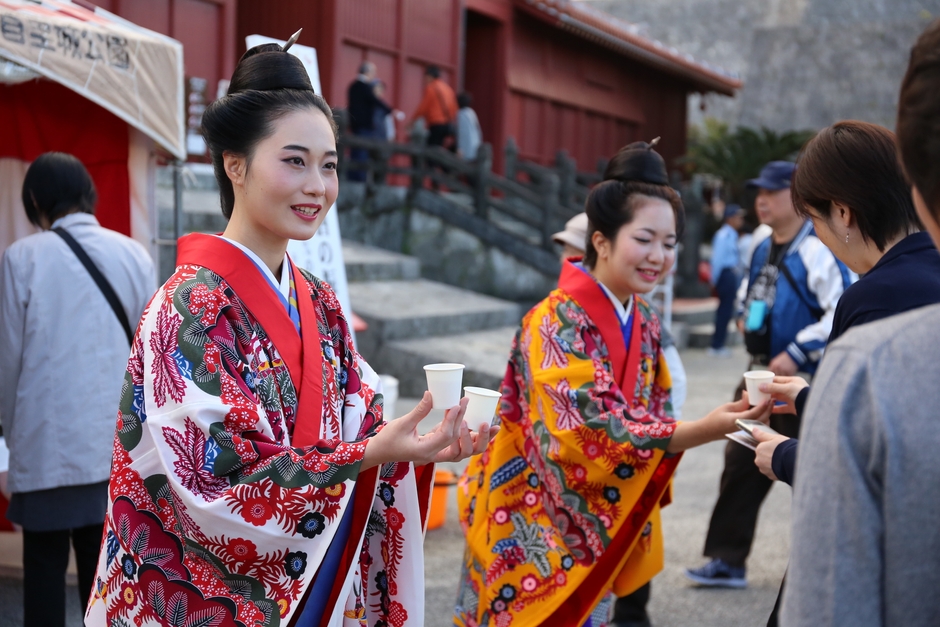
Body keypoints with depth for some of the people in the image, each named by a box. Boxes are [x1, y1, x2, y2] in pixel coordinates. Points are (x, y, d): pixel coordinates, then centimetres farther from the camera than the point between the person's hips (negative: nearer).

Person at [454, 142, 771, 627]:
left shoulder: (644, 324, 3)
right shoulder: (555, 323, -20)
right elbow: (589, 435, -28)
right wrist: (701, 431, -33)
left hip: (596, 532, 7)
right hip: (532, 533, -7)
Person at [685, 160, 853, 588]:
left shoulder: (817, 251, -16)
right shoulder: (763, 250, 11)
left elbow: (842, 312, -23)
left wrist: (796, 354, -24)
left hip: (802, 381, -8)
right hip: (763, 377, 8)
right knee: (741, 463, 6)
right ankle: (728, 561, 12)